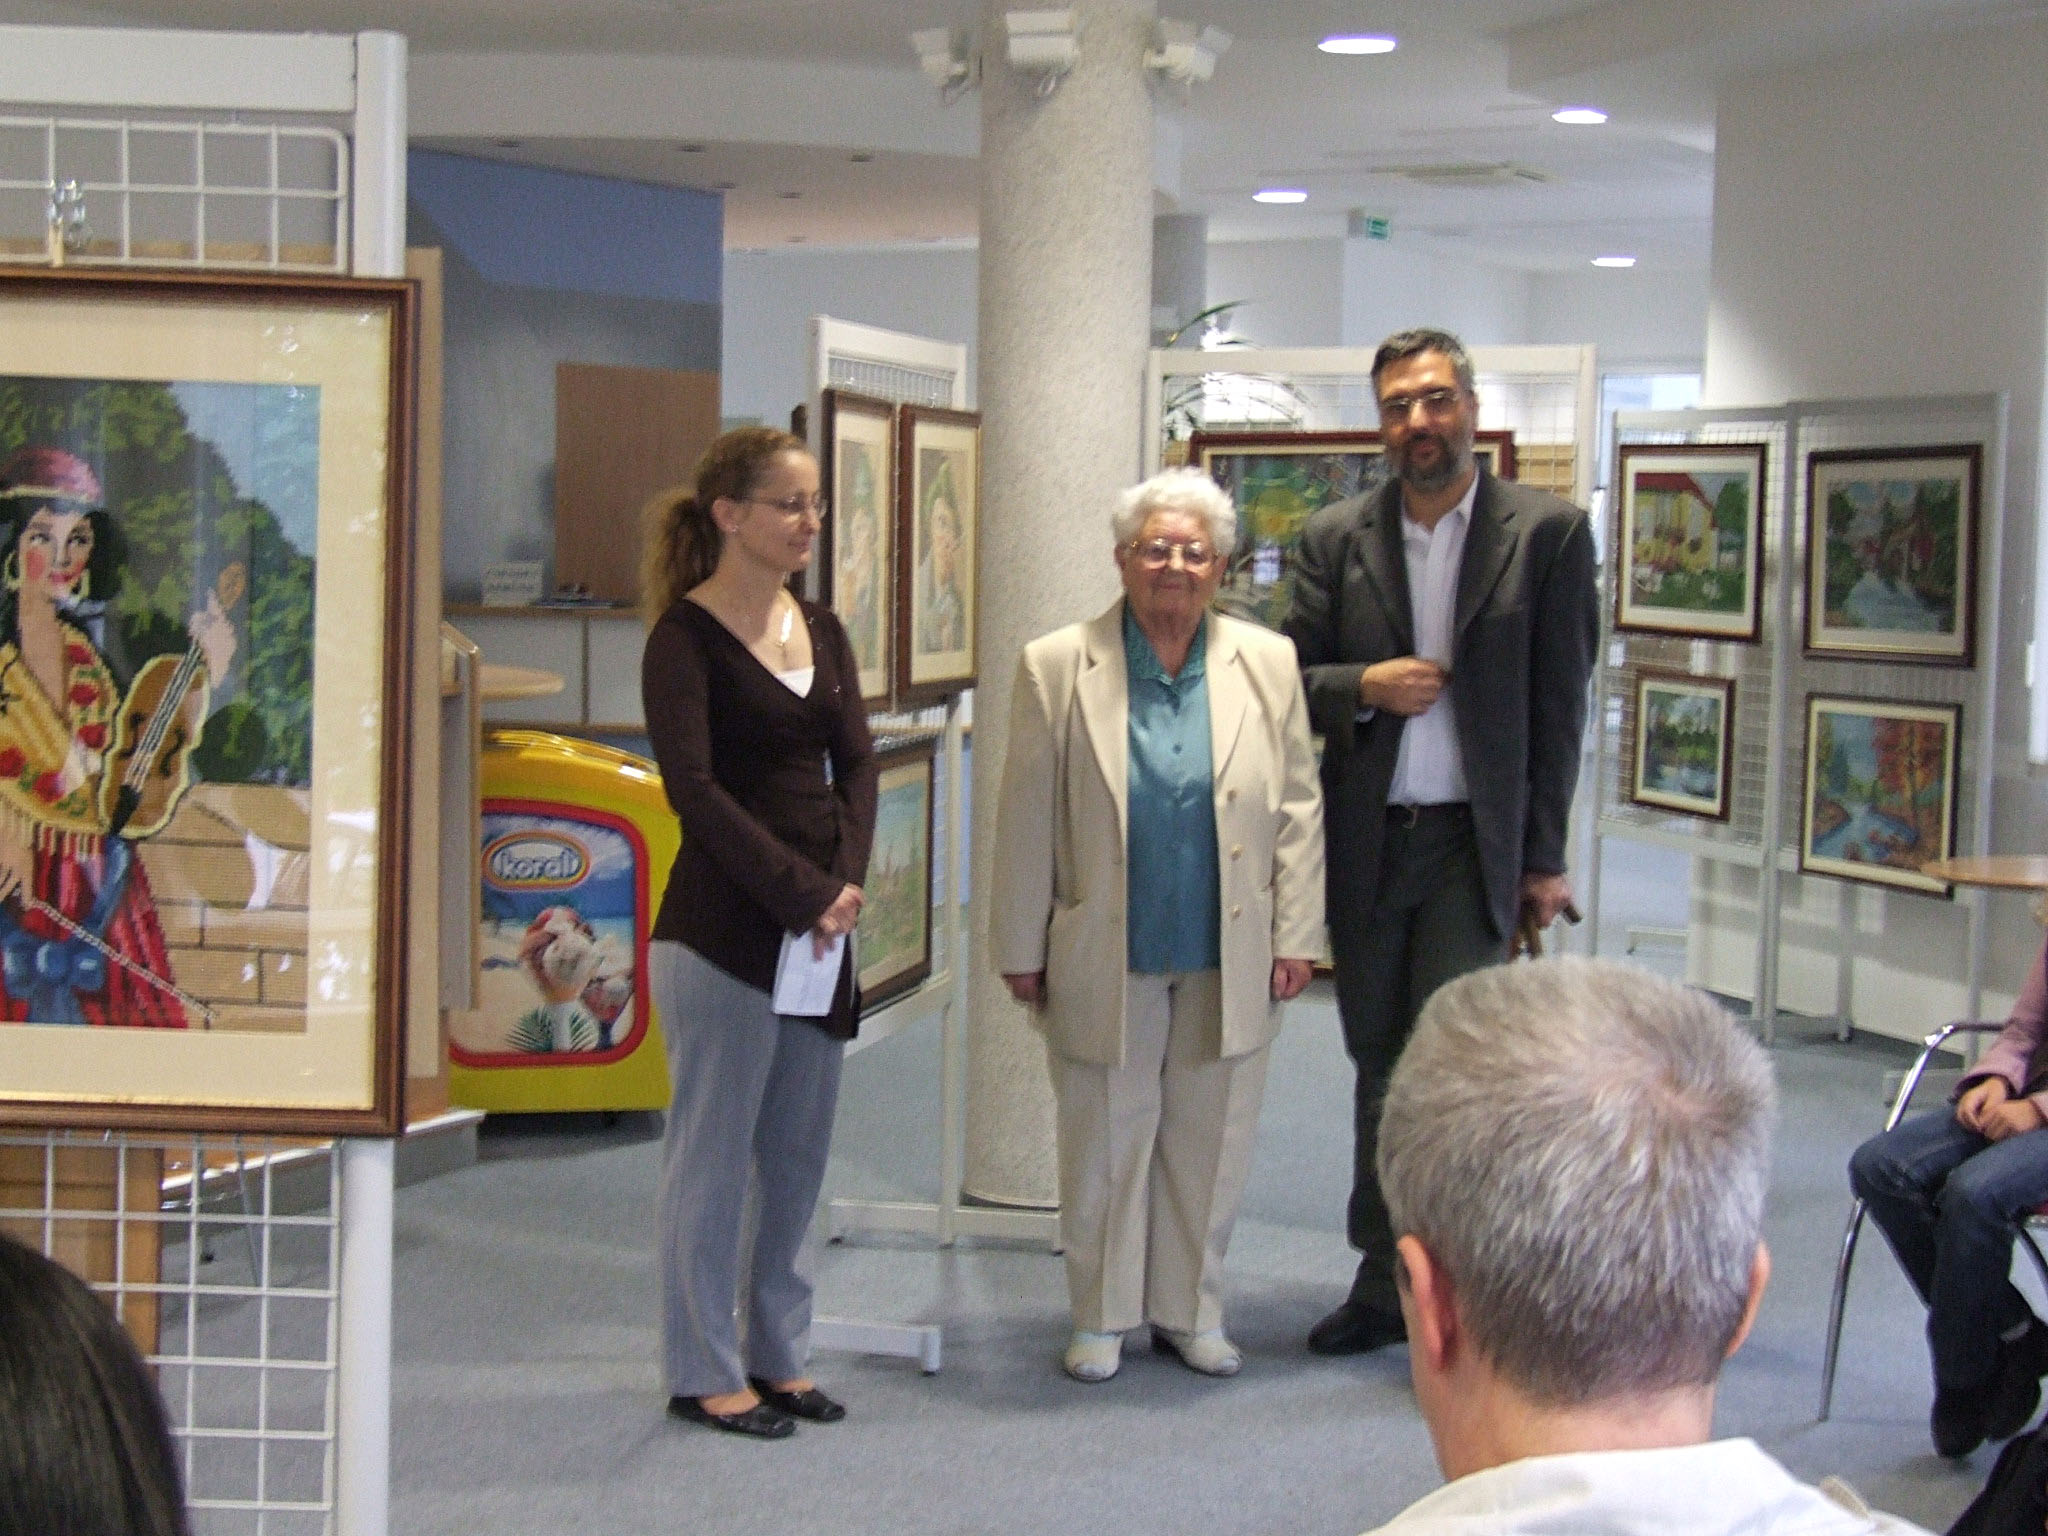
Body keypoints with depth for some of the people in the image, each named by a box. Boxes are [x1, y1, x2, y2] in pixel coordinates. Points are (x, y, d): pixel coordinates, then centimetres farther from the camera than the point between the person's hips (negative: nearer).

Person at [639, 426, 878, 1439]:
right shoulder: (686, 637, -9)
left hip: (820, 925, 7)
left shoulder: (821, 632, 12)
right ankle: (704, 1373, 13)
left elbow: (855, 759, 7)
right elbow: (694, 788, -16)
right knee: (714, 1154, 2)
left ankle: (778, 1353, 25)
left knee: (799, 1152, 12)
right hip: (722, 929, -7)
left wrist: (848, 879, -8)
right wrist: (802, 893, -17)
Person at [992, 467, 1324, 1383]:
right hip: (1104, 961, -1)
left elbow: (1297, 810, 6)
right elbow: (1027, 820, 0)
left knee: (1210, 1144, 9)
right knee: (1105, 1144, 7)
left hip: (1229, 960, 2)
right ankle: (1102, 1318, 22)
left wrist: (1295, 937, 2)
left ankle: (1191, 1309, 25)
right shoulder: (1059, 667, -3)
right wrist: (1021, 948, 0)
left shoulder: (1268, 664, 3)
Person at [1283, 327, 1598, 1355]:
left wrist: (1545, 856, -4)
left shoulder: (1547, 532, -1)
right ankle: (1382, 1281, 21)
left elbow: (1559, 705, -1)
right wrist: (1364, 684, -14)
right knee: (1379, 1067, 11)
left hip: (1474, 842, -3)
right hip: (1365, 843, 3)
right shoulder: (1335, 538, 6)